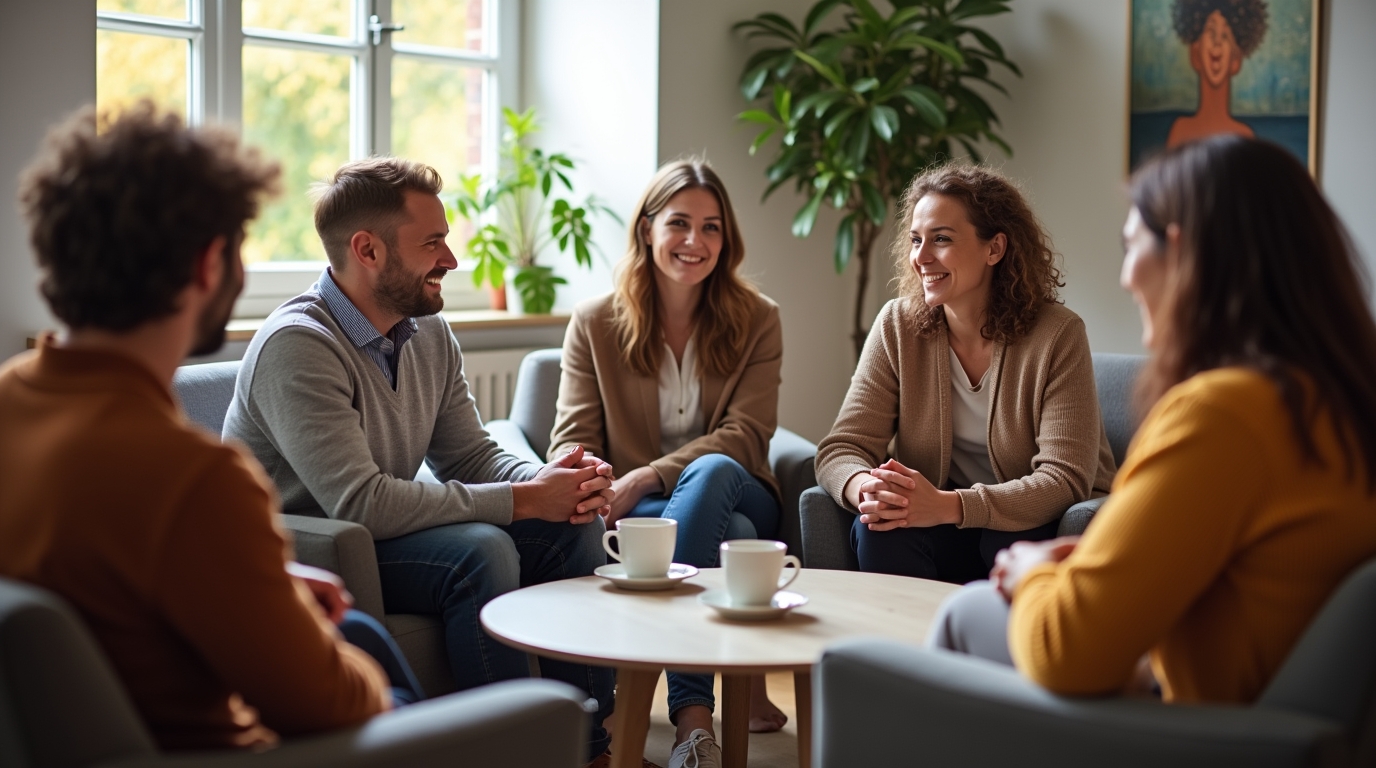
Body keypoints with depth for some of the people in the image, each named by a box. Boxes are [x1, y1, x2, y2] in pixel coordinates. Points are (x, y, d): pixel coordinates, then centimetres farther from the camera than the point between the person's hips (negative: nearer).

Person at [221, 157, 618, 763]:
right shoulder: (296, 346, -23)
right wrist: (523, 500, -25)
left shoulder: (430, 334, 4)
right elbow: (361, 503, -29)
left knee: (574, 528, -6)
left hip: (384, 532, 8)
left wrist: (552, 481, -15)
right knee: (482, 551, -30)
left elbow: (472, 457, 9)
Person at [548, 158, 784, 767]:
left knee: (711, 472, -38)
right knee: (734, 536, -36)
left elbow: (744, 435, -7)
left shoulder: (756, 320, 5)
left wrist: (647, 477, -21)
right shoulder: (594, 323, 6)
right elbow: (573, 440, 0)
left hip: (729, 491, 1)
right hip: (636, 512, -1)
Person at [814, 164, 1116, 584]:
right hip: (950, 532, 2)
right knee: (879, 529, -28)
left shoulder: (1057, 335, -15)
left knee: (1009, 547, -34)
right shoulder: (898, 326, -4)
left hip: (1037, 527, -2)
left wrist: (948, 505, -36)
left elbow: (1065, 479, -21)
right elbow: (842, 448, -7)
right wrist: (863, 487, -33)